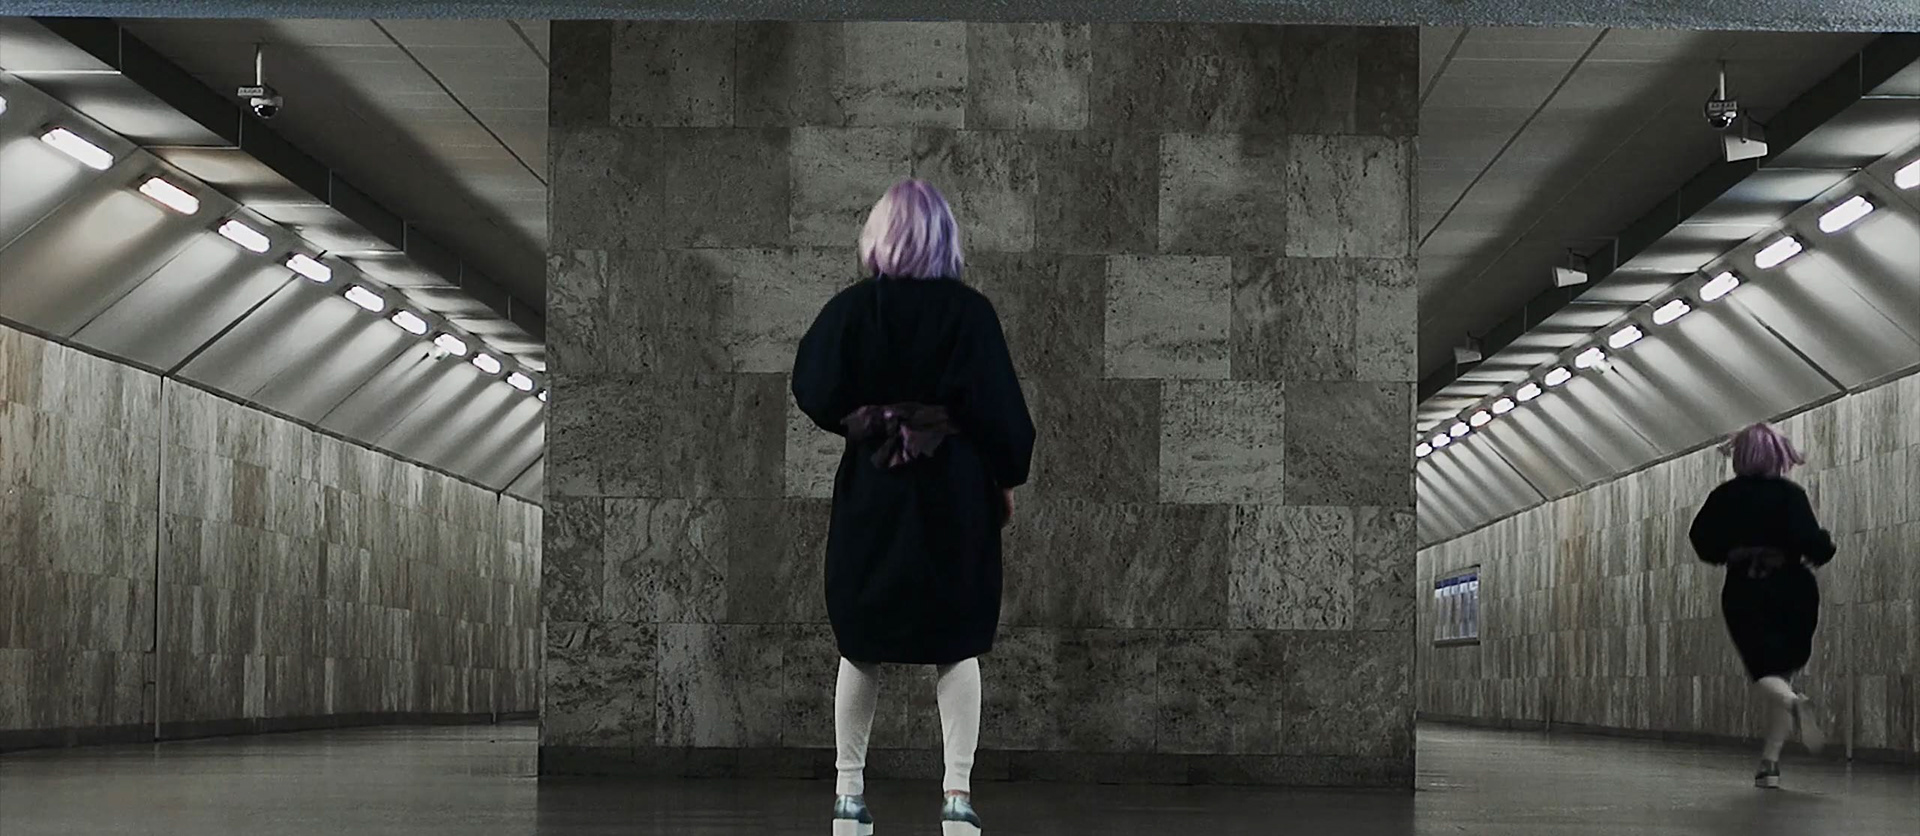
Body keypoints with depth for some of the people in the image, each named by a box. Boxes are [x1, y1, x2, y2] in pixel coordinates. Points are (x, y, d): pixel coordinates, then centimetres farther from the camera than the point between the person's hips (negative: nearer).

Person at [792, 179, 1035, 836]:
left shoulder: (850, 308, -7)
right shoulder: (969, 311, -8)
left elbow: (813, 394, -8)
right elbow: (1000, 407, -7)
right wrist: (1008, 479, 5)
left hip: (869, 494, 1)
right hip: (953, 496, -1)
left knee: (861, 646, 11)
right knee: (958, 647, 7)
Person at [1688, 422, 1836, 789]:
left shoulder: (1723, 497, 2)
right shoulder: (1789, 494, -6)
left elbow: (1703, 543, 5)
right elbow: (1812, 544, -16)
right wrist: (1825, 545, 5)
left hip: (1743, 592, 0)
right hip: (1791, 590, 0)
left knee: (1765, 673, -3)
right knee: (1784, 671, 13)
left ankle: (1792, 704, -40)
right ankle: (1770, 762, 4)